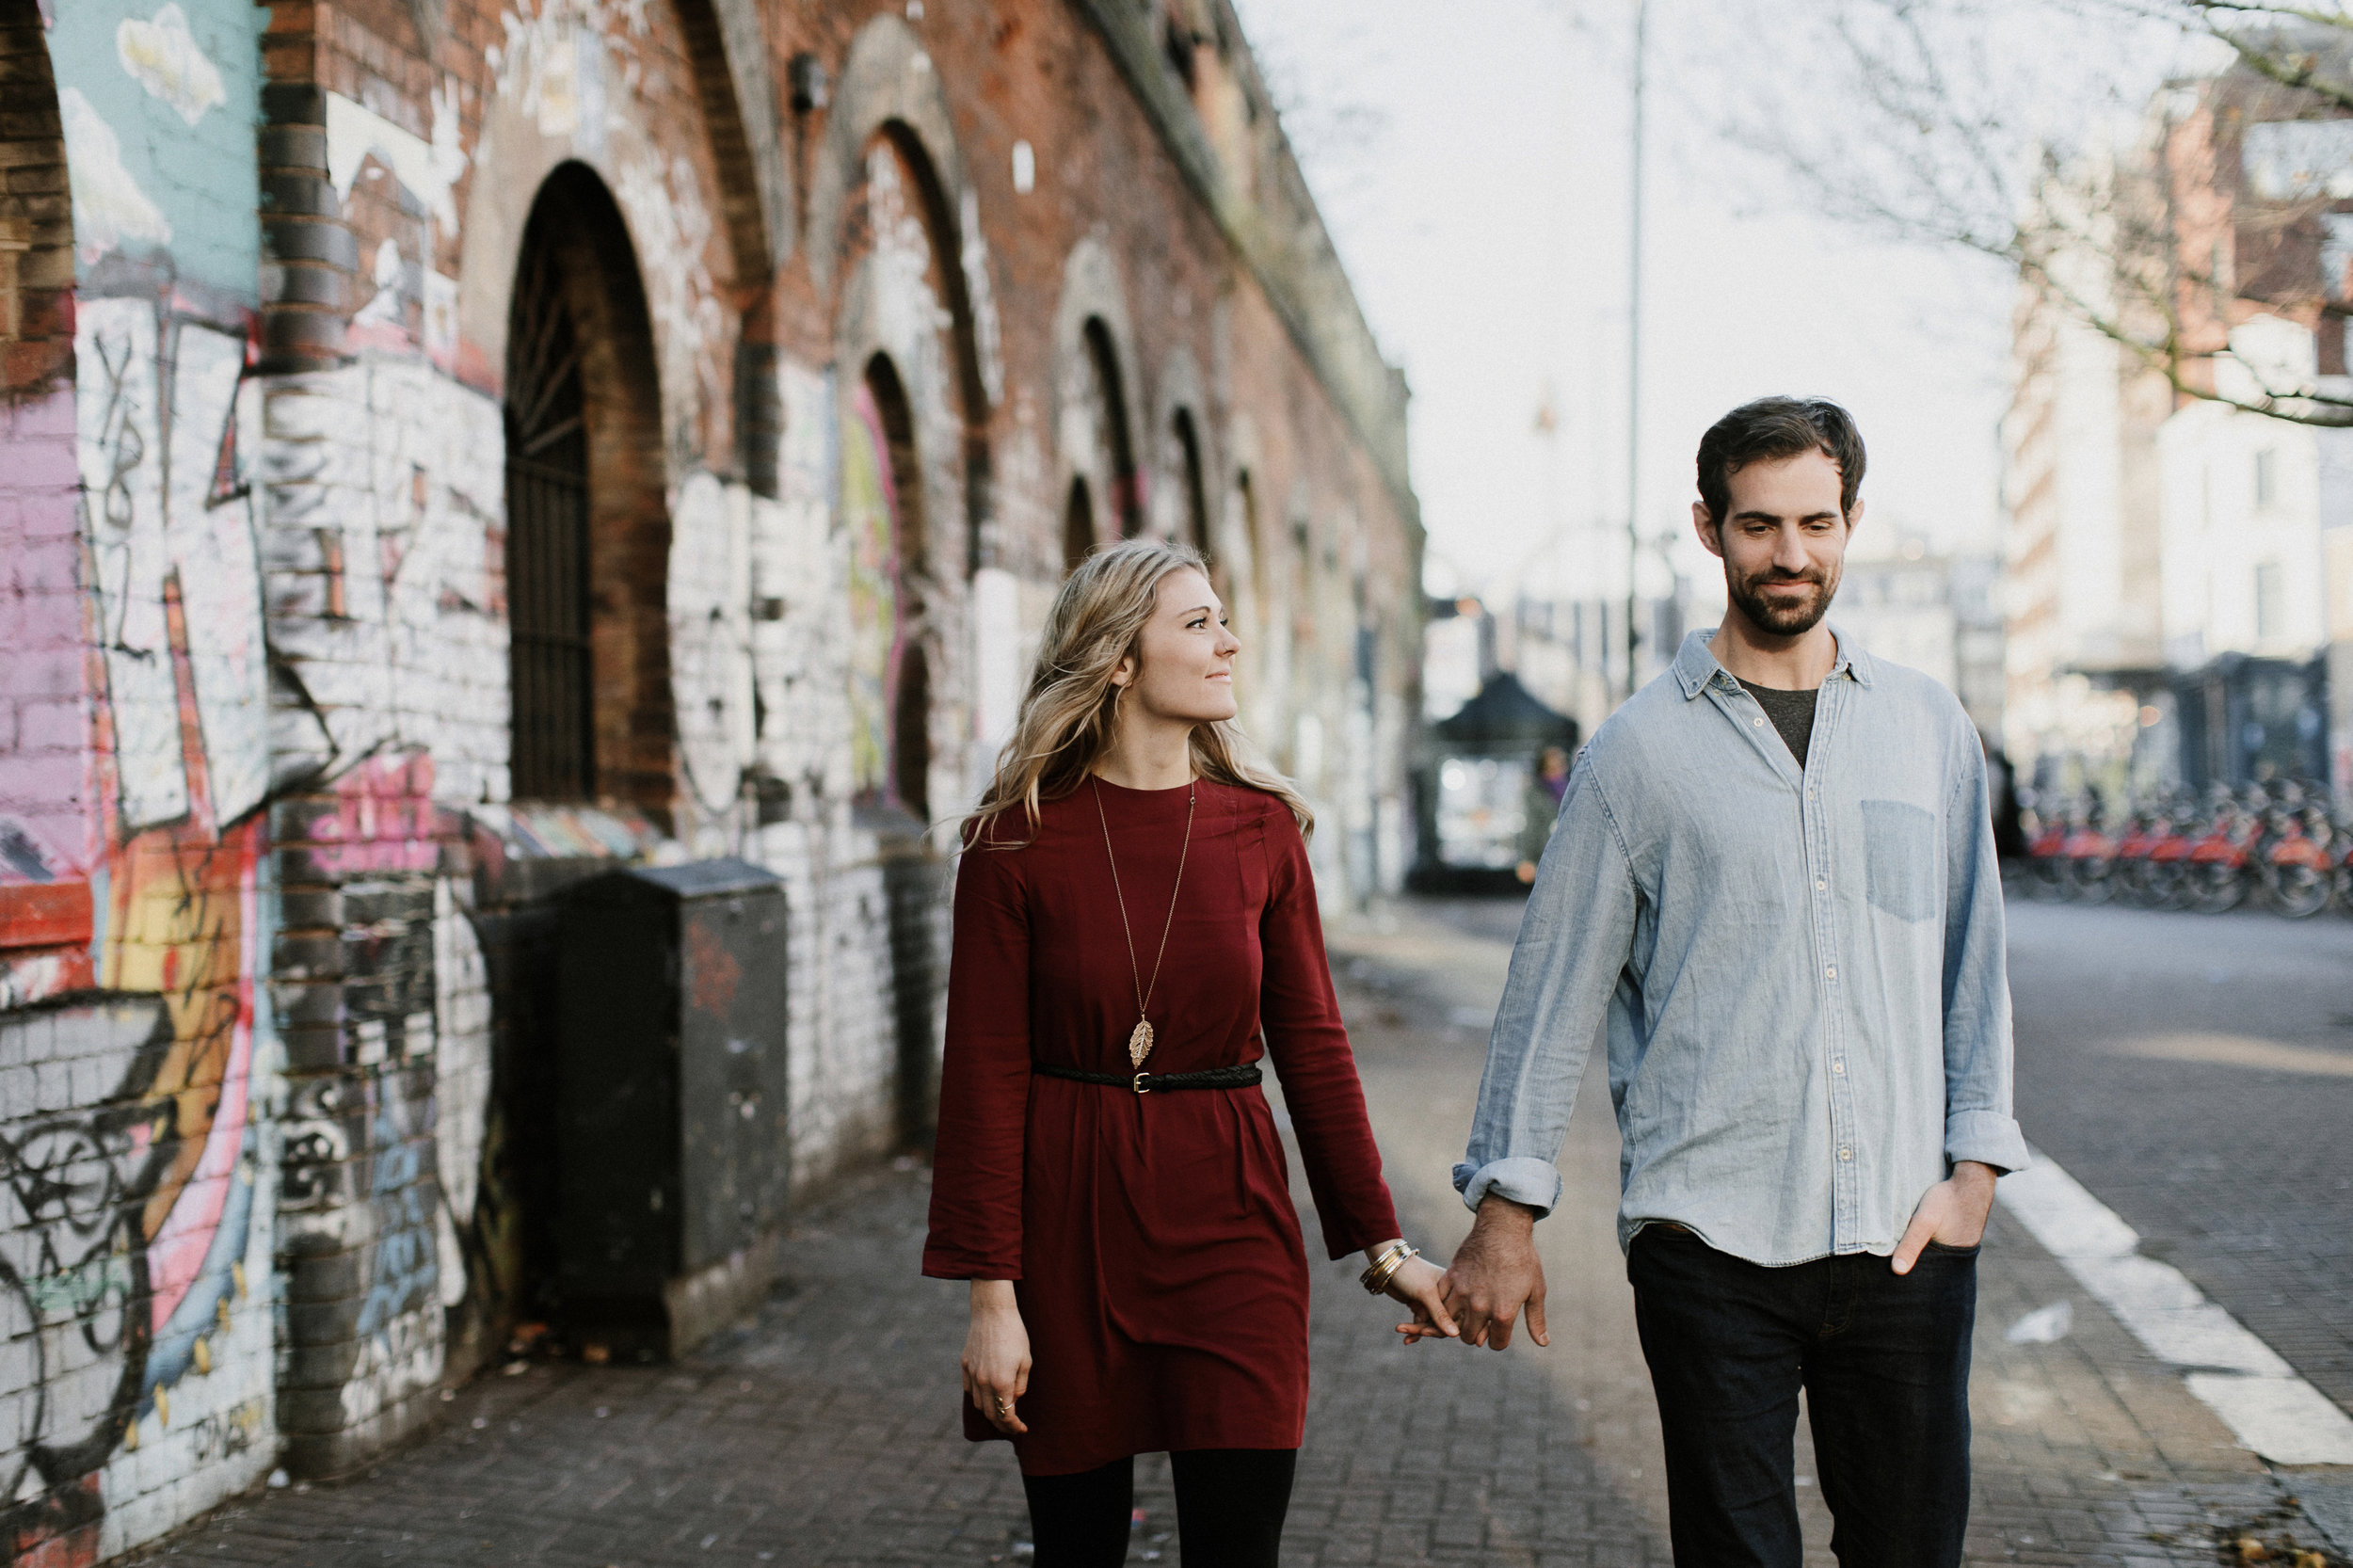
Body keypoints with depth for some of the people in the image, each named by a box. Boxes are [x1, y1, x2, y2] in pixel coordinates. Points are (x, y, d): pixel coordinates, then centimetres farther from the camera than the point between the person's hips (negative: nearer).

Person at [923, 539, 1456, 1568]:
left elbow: (1312, 1046, 7)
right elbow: (985, 1077, -5)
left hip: (1229, 1219, 2)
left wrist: (1380, 1243, 6)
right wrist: (989, 1291, -9)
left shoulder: (1261, 828, 2)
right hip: (1068, 1222, -1)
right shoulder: (1018, 843, -6)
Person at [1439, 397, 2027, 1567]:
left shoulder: (1930, 728, 8)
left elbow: (1973, 960, 12)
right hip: (1710, 1245, -2)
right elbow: (1553, 989, 2)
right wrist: (1505, 1211, 1)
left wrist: (1976, 1164, 3)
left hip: (1904, 1237, 3)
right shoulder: (1641, 747, 0)